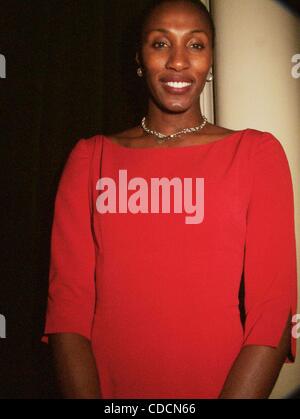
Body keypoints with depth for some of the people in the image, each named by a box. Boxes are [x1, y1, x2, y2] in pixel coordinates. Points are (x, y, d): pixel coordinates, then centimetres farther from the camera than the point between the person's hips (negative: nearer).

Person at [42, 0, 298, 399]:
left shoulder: (257, 153, -3)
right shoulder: (90, 158, 1)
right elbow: (67, 300, -5)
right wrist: (86, 395, -18)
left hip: (222, 384, 0)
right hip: (107, 387, 1)